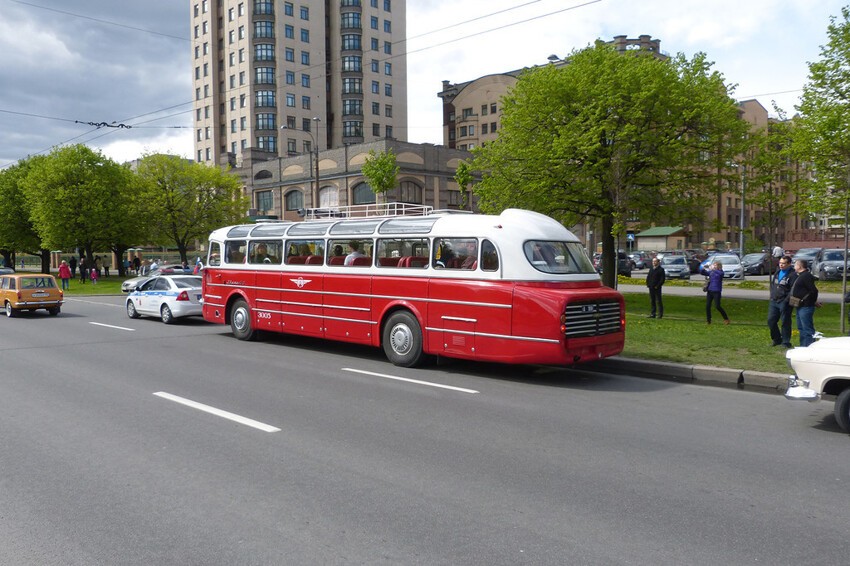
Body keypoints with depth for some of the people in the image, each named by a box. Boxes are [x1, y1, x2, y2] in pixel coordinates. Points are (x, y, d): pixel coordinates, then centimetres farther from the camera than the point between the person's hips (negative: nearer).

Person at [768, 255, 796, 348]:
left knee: (785, 322, 0)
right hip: (773, 302, 7)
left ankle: (786, 342, 9)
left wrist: (786, 300, -19)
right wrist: (772, 296, 12)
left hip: (784, 303, -7)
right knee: (771, 321, 8)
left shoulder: (792, 274, -9)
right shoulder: (777, 272, 15)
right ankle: (777, 339, 23)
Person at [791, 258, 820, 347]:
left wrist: (813, 302, -9)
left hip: (806, 307, -11)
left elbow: (814, 291, -21)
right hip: (800, 306, 11)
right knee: (801, 327, 17)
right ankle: (803, 346, 24)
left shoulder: (806, 276, -16)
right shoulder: (801, 276, 17)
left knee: (807, 328, -9)